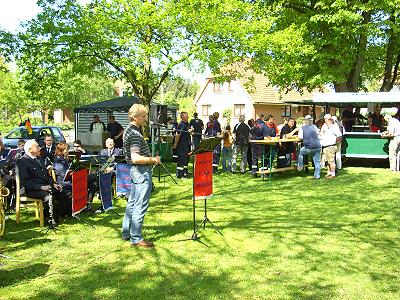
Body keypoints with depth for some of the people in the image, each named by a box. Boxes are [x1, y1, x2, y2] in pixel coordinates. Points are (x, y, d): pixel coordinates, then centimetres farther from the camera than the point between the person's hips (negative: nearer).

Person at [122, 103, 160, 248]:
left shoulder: (129, 130, 13)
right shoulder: (135, 134, -20)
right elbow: (136, 158, -28)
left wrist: (151, 158, 17)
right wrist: (153, 160, -17)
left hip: (135, 171, 11)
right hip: (142, 172, -11)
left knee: (132, 203, 17)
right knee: (140, 207, -5)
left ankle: (126, 233, 26)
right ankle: (136, 238, 1)